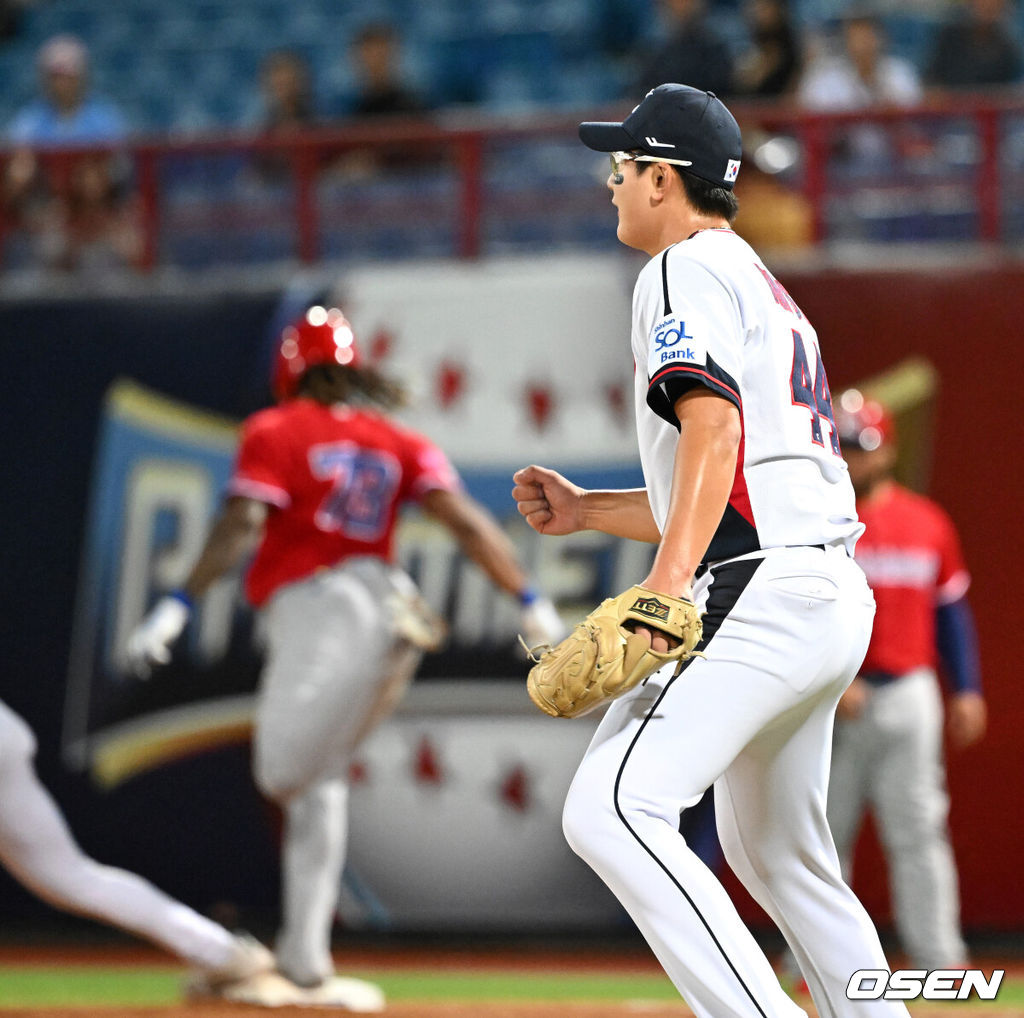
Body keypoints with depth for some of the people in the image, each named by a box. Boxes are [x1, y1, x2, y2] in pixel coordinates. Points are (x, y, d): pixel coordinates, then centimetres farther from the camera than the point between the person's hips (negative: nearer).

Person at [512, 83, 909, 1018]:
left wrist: (667, 581, -32)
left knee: (612, 810, -21)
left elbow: (714, 426, -21)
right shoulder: (766, 289, 28)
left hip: (759, 597, -11)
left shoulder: (689, 270, -3)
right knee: (775, 854, 22)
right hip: (832, 599, 11)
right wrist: (585, 511, 25)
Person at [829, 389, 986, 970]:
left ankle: (940, 961, -1)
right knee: (823, 832, 2)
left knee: (918, 832, -2)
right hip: (827, 701, -2)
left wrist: (967, 689, 7)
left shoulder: (928, 523, 9)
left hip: (908, 696, 2)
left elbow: (952, 610, 14)